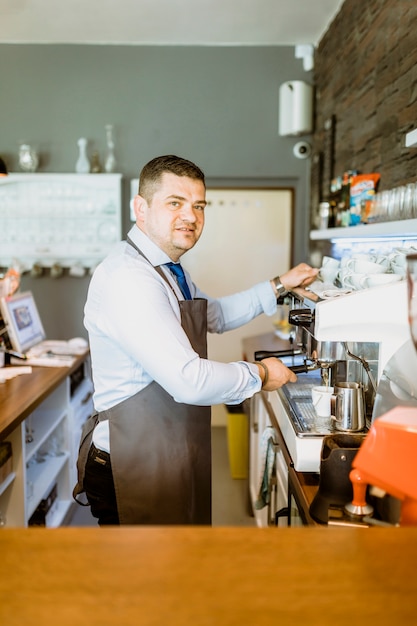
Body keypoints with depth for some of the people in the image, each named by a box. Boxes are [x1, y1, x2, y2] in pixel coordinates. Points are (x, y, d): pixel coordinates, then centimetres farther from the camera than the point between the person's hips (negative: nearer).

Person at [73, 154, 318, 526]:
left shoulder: (167, 270, 10)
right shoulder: (128, 278, -24)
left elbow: (215, 315, 27)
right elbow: (188, 380, -30)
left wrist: (279, 287, 20)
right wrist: (260, 375, -14)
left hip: (173, 457, 10)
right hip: (136, 469, -9)